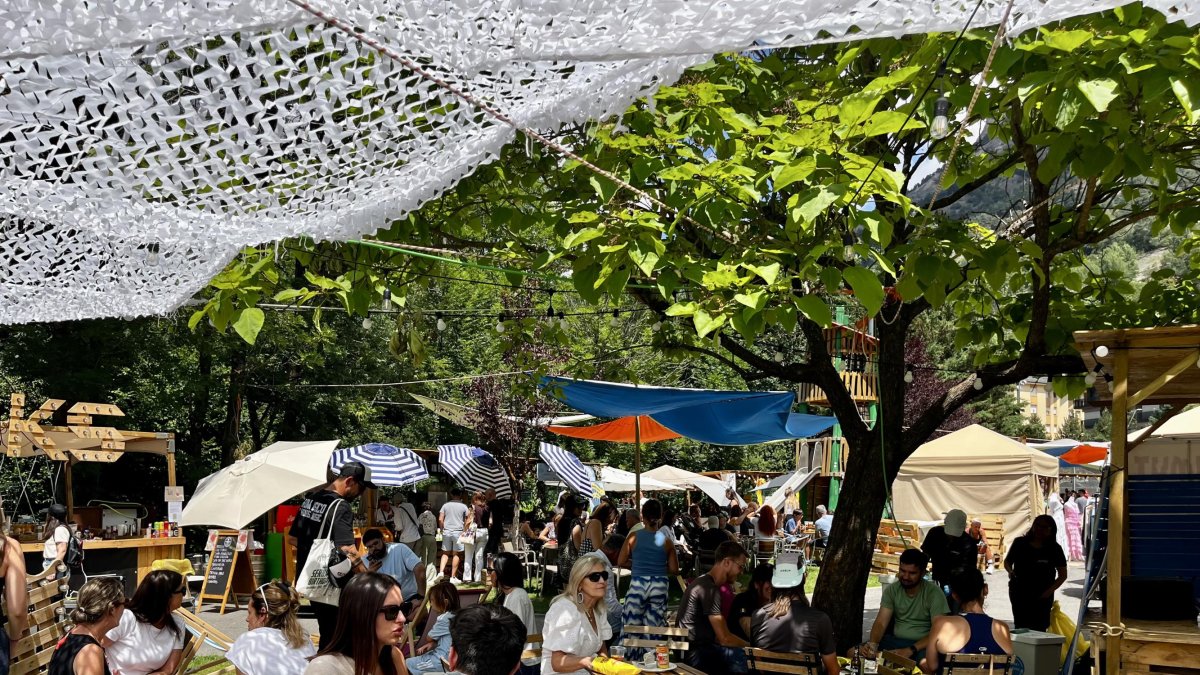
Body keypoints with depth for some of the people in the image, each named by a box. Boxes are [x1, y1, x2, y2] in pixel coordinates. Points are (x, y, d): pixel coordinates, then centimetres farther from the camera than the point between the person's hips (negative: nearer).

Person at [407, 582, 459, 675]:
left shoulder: (444, 619, -21)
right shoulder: (455, 615, 7)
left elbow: (429, 638, -4)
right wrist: (432, 643, 6)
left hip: (442, 661, -10)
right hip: (446, 657, 10)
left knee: (405, 665, -6)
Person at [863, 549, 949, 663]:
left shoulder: (934, 593, -10)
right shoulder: (892, 589, 4)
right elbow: (881, 623, -1)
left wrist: (910, 650, -27)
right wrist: (873, 644, -23)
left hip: (923, 645, -4)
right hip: (895, 640, 4)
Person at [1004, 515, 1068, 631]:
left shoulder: (1054, 549, 1)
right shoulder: (1020, 543, 3)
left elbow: (1063, 575, 6)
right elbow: (1007, 561, 16)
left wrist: (1049, 591, -6)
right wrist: (1010, 571, -6)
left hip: (1042, 596, -1)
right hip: (1019, 593, 1)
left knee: (1039, 630, -7)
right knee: (1020, 627, -1)